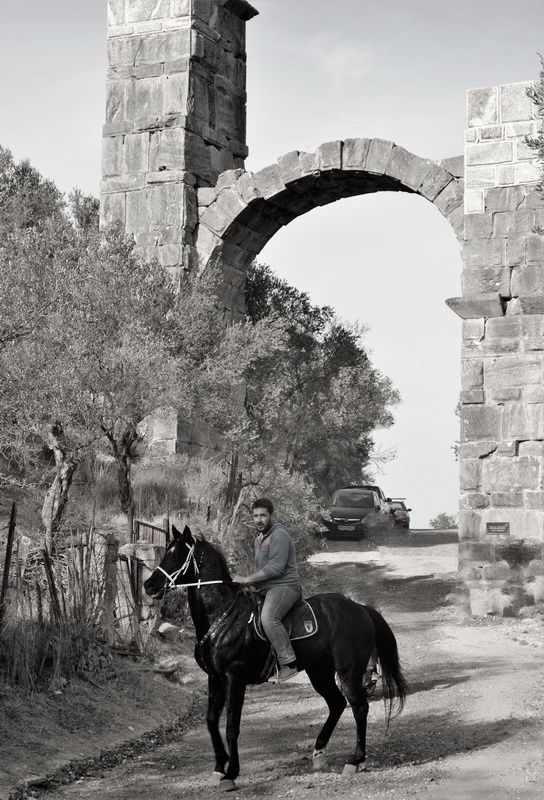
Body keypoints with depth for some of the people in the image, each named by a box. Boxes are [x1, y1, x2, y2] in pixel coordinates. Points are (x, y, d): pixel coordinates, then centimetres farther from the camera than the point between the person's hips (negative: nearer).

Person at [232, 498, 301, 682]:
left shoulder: (279, 534, -11)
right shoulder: (259, 537, 20)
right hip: (263, 589, 11)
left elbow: (275, 567, -19)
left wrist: (246, 579, -16)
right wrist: (250, 582, 13)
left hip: (284, 586, -11)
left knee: (268, 617, -34)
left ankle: (288, 663, -34)